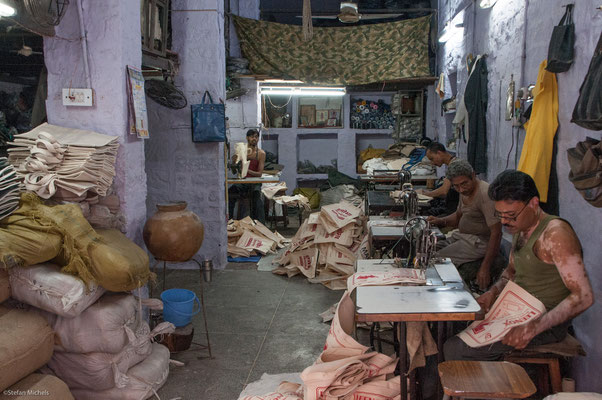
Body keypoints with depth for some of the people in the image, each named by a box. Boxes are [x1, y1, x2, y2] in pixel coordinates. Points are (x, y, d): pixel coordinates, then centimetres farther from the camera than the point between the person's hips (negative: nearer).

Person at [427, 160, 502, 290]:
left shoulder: (485, 194, -23)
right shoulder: (465, 191, 7)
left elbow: (496, 233, -26)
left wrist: (485, 267, -28)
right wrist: (441, 221, 2)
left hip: (478, 242, -10)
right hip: (461, 236, 10)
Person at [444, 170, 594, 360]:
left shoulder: (555, 232, -22)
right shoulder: (520, 229, 7)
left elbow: (584, 296, -26)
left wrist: (533, 328, -33)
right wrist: (493, 291, 2)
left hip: (545, 321, -9)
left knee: (455, 349, -19)